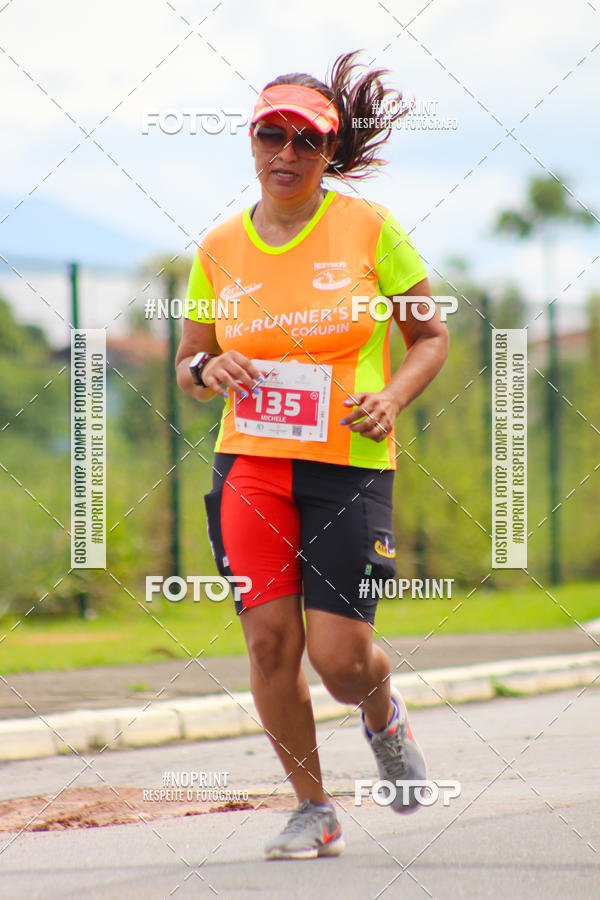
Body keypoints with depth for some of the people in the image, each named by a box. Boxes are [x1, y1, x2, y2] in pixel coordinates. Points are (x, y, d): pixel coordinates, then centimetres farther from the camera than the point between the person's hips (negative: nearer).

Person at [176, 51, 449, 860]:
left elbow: (431, 337, 7)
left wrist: (392, 397, -11)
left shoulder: (368, 228, 1)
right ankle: (313, 810, 8)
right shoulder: (220, 248, 7)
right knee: (270, 637, -9)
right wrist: (208, 371, -7)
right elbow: (187, 364, 17)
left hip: (351, 461, -2)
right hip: (250, 460, 2)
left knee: (339, 657, -8)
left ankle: (384, 715, 29)